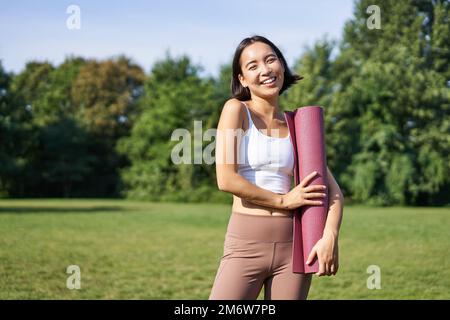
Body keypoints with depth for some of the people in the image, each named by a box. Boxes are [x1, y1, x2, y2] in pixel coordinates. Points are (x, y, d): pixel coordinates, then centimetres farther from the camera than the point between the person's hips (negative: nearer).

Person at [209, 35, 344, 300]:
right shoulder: (236, 110, -1)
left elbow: (333, 191, 8)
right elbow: (226, 180, -12)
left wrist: (330, 237, -9)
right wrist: (283, 200, -4)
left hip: (293, 244, 4)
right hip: (246, 243, -4)